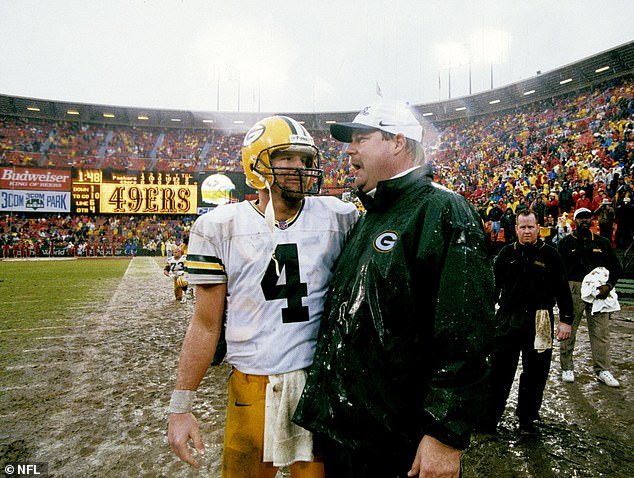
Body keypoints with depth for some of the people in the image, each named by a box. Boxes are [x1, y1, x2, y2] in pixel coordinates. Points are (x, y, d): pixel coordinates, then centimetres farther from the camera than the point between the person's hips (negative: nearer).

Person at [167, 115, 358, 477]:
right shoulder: (220, 227, -5)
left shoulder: (339, 218, -2)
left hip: (322, 380, 1)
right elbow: (206, 325, -2)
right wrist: (180, 406, -2)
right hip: (252, 386, -1)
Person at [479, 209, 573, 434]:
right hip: (507, 319, 1)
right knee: (499, 370, 4)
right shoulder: (507, 253, 6)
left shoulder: (550, 254, 2)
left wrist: (566, 320, -1)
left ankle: (527, 419, 28)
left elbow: (562, 289, 4)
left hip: (539, 322, 0)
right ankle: (488, 419, 15)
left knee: (534, 373, 10)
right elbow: (494, 285, 10)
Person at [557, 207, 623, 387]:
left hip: (599, 290, 2)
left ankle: (602, 370, 12)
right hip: (573, 289, -2)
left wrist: (608, 285, -6)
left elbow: (616, 267, 12)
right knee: (568, 329, 3)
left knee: (601, 331, 2)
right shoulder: (565, 243, 6)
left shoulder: (603, 243, 14)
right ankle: (567, 368, 14)